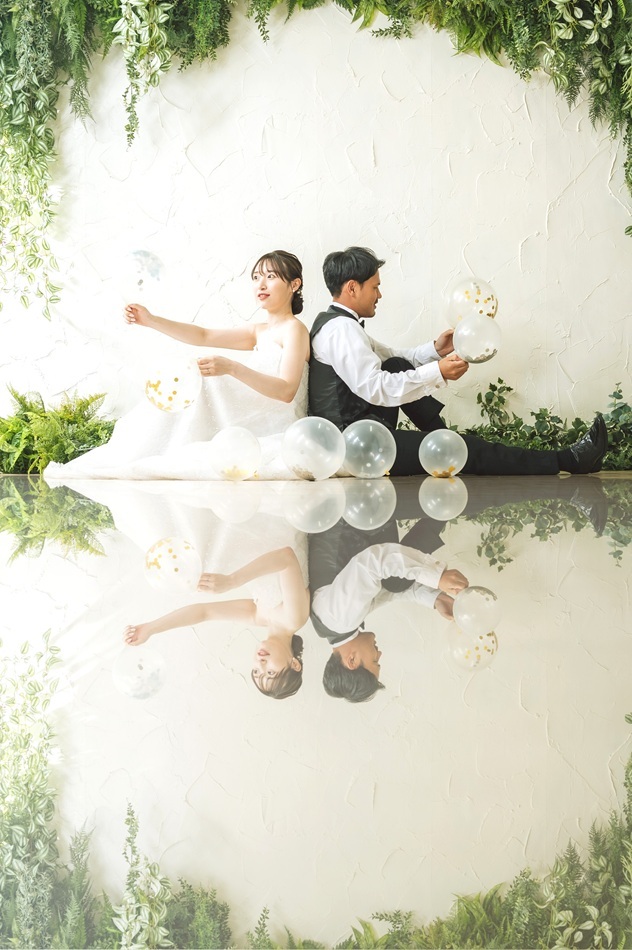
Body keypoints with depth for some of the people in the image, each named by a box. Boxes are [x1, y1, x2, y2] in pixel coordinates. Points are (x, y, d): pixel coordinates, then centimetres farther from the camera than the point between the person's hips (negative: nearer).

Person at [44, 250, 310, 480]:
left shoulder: (293, 329, -5)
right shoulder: (258, 332, 22)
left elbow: (287, 391, -20)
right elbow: (204, 336, 12)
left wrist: (231, 368, -34)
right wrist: (150, 321, -2)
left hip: (276, 438, -8)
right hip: (246, 433, 8)